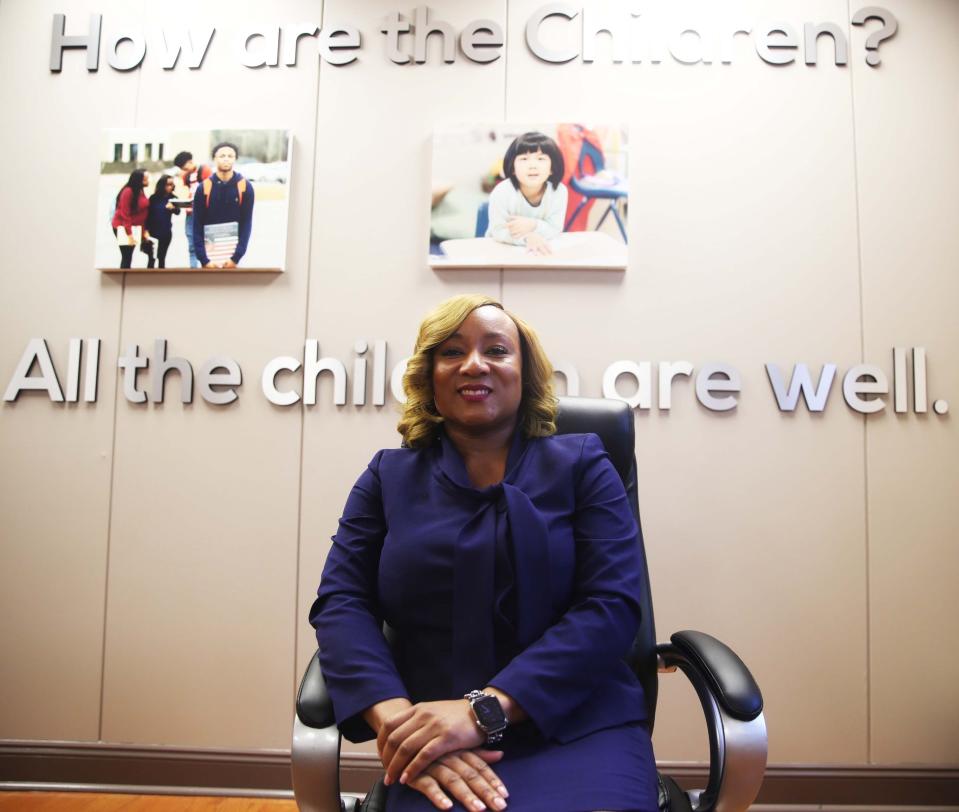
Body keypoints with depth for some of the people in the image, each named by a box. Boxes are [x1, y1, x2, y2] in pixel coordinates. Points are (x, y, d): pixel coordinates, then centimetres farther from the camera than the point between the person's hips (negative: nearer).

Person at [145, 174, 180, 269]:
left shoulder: (172, 198, -2)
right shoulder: (154, 198, -8)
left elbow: (177, 212, -9)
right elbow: (148, 214, -4)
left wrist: (173, 208, -32)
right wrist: (146, 230, -9)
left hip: (166, 232, 2)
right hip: (154, 231, -2)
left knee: (162, 257, 12)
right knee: (152, 258, 1)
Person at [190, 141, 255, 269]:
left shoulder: (245, 187, 0)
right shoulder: (203, 188, 0)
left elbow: (246, 224, -2)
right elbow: (197, 227, 0)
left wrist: (236, 257, -11)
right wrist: (204, 259, -10)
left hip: (234, 252, 0)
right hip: (210, 253, 0)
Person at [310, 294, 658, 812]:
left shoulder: (581, 464, 6)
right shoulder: (389, 477, 11)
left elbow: (612, 605, -5)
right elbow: (341, 603, 1)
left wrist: (486, 709, -16)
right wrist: (398, 719, -17)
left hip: (579, 727, 0)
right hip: (438, 739, 1)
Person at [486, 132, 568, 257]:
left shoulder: (559, 191, -17)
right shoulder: (502, 192, -24)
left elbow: (555, 229, -14)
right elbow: (498, 231, -24)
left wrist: (533, 225, -33)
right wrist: (527, 237, -40)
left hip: (539, 248, 2)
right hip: (502, 249, -2)